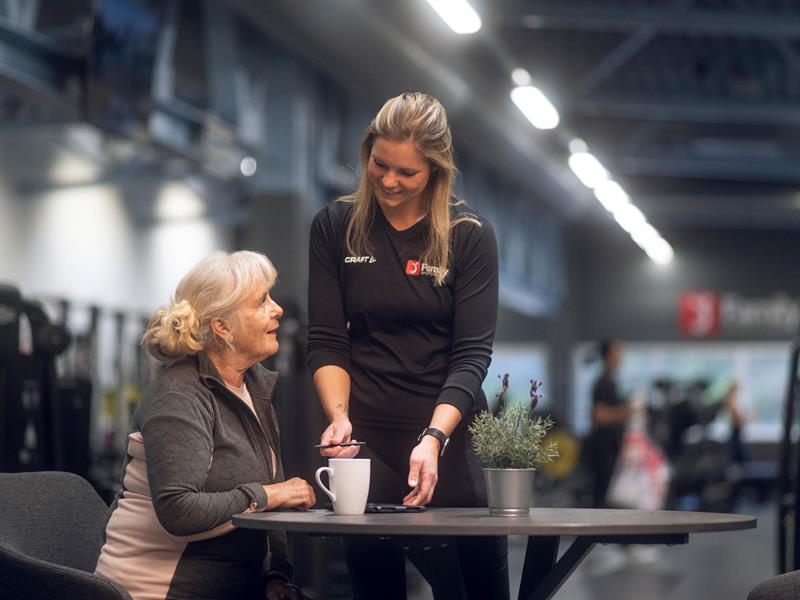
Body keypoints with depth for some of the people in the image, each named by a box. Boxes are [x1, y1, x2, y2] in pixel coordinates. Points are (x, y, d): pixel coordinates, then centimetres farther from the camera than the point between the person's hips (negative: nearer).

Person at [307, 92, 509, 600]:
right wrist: (339, 418, -16)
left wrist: (433, 438, -22)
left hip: (449, 435, -1)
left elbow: (472, 353, -8)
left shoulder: (470, 236, -3)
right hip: (365, 439, 1)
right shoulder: (335, 228, 3)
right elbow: (326, 341, 1)